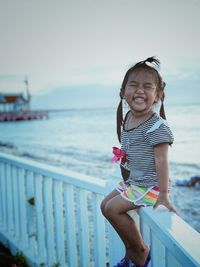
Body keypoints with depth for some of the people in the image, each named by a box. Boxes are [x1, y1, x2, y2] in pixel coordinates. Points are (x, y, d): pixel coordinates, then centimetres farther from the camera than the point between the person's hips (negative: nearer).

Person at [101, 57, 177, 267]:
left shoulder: (157, 126, -22)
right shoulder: (126, 120, 3)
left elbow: (161, 160, -25)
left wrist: (163, 196, -26)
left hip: (150, 185, -9)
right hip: (132, 181, 9)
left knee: (113, 208, -15)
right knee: (105, 205, 12)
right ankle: (131, 250, 24)